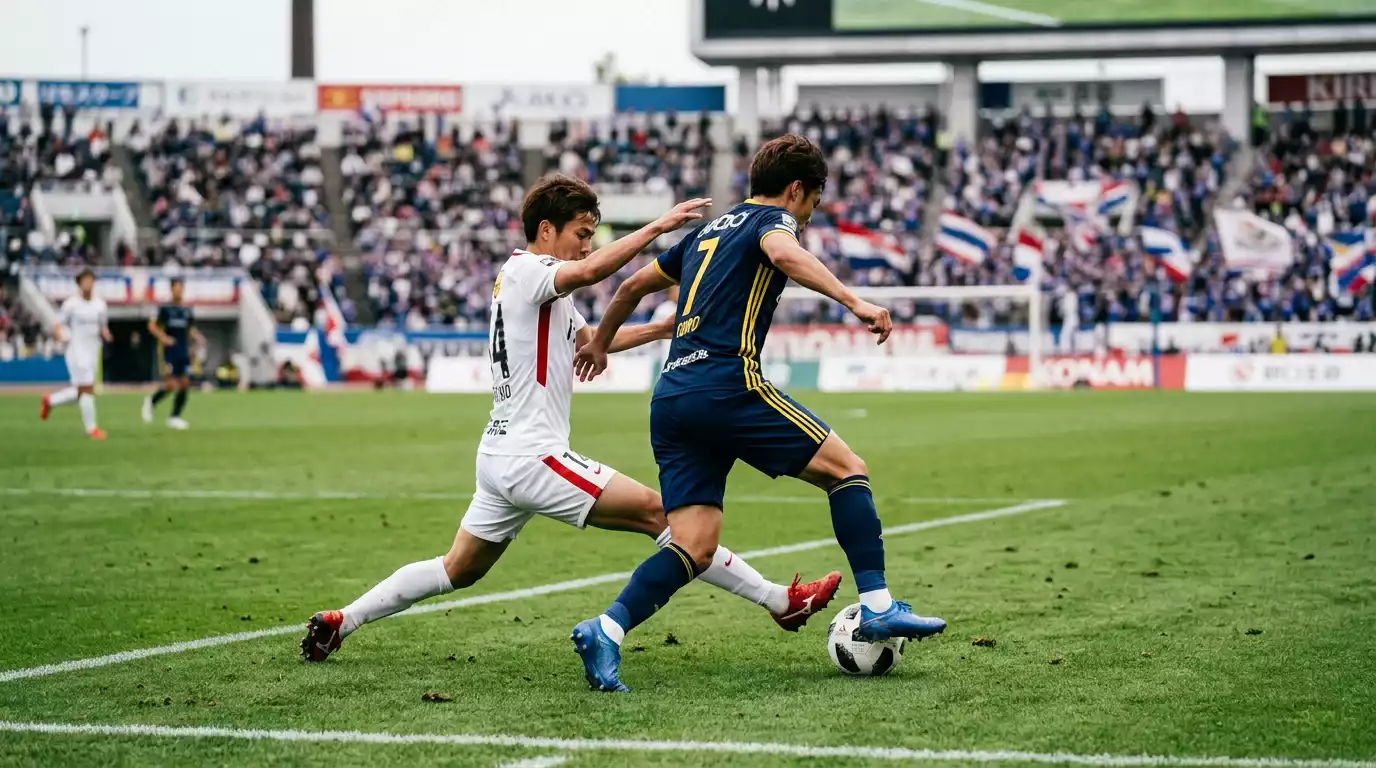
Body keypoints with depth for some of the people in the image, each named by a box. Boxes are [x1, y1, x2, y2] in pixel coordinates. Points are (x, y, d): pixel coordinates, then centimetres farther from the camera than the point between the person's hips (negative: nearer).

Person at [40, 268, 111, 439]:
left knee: (81, 393, 10)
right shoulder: (71, 304, -6)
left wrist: (105, 334, -5)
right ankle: (91, 428, -4)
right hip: (77, 352, -6)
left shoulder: (100, 305, 8)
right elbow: (57, 328, -4)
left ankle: (50, 401, 34)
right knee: (87, 389, -11)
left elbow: (103, 328, 17)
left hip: (93, 353, 6)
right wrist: (61, 337, -25)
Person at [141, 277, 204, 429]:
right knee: (171, 384, -12)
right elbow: (152, 326, 0)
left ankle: (175, 417, 7)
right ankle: (151, 401, 15)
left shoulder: (187, 310, 10)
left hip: (184, 352, 5)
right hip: (170, 350, -5)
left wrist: (198, 337, -1)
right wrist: (163, 338, -14)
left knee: (185, 383, -1)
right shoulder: (165, 308, -3)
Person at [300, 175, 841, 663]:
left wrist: (663, 329, 25)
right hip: (531, 457, -10)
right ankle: (780, 601, -9)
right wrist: (656, 227, -31)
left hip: (502, 457, 10)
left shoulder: (543, 290, 18)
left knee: (458, 571, 16)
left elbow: (590, 339, 33)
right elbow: (590, 271, -32)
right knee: (655, 512, -10)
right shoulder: (524, 271, -11)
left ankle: (339, 622, 17)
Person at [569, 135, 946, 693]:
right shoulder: (772, 219, 6)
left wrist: (600, 343, 54)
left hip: (669, 402, 8)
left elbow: (634, 284, 38)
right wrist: (854, 302, -29)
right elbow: (784, 253, -20)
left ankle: (607, 629, -19)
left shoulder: (709, 232, 29)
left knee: (695, 548, 0)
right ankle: (877, 606, -4)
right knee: (846, 468, 2)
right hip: (727, 385, -8)